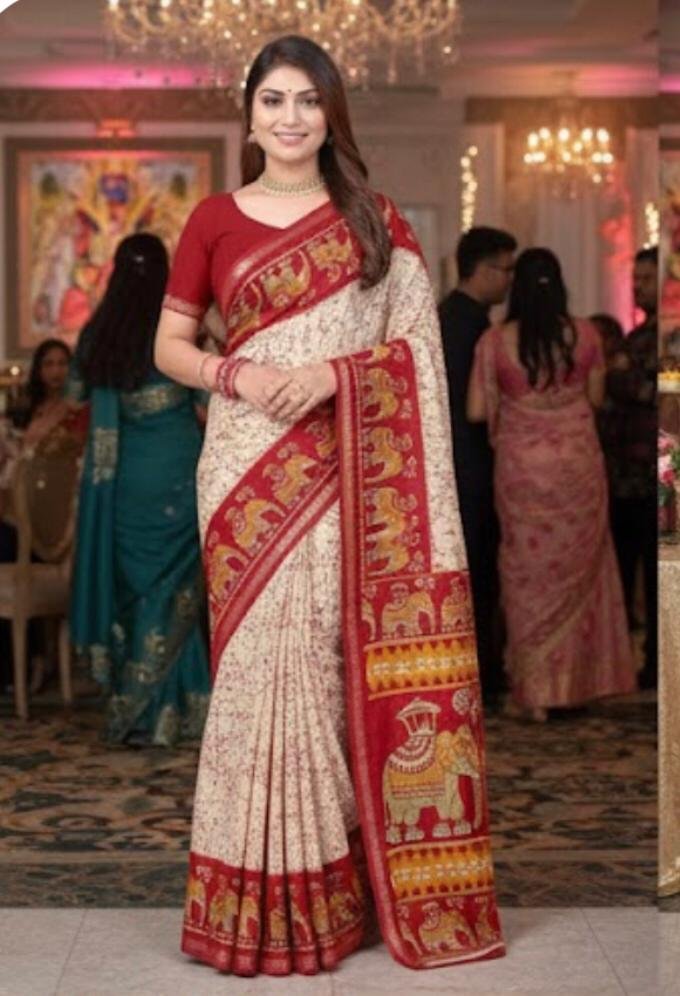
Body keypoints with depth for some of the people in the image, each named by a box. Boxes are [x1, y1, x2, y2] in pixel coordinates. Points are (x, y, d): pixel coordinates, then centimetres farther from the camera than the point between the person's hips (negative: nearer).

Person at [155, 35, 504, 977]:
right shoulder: (214, 219, 7)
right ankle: (268, 889, 7)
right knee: (262, 658, -2)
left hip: (347, 472, 0)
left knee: (343, 661, -1)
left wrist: (335, 372, -13)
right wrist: (234, 375, -11)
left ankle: (342, 874, 12)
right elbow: (168, 345, 8)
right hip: (250, 472, 0)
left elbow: (418, 346, 4)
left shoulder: (375, 220, 8)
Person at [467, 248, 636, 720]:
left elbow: (476, 411, -8)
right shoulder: (585, 335, -5)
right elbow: (596, 398, 4)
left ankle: (534, 689, 11)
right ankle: (576, 680, 21)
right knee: (578, 568, 15)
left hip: (522, 468, -1)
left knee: (531, 574, 8)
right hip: (579, 464, 1)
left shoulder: (496, 341, -9)